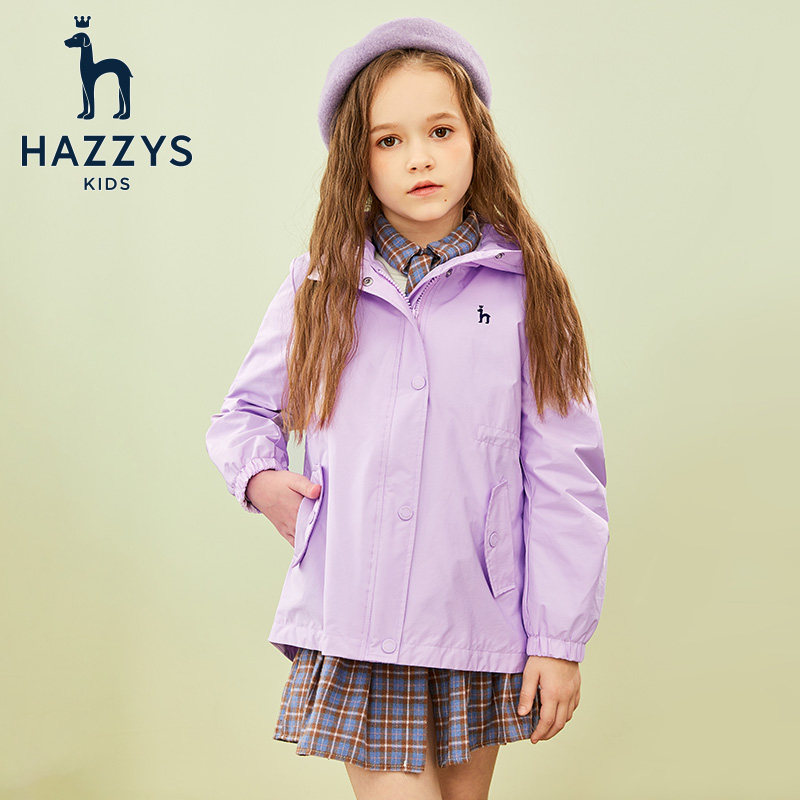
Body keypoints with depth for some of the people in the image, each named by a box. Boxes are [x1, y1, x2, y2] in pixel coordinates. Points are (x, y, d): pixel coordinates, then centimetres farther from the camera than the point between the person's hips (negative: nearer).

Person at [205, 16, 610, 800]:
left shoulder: (523, 285, -1)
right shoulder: (322, 285, 5)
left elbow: (565, 476, -1)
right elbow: (244, 410, 19)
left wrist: (560, 639, -3)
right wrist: (259, 475, -3)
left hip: (479, 624, 0)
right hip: (354, 626, 0)